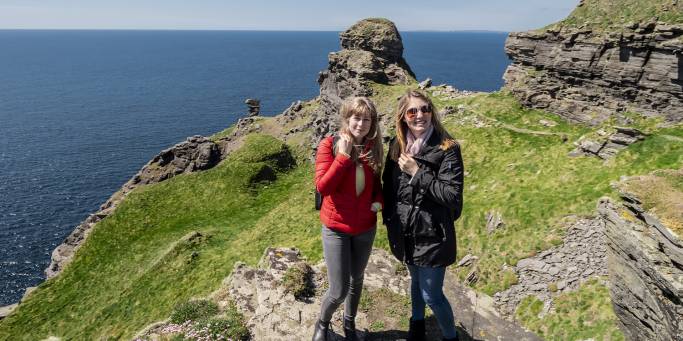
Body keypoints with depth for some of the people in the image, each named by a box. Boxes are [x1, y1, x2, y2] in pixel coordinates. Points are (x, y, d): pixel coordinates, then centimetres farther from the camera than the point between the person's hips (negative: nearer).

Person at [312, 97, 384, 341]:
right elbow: (322, 187, -21)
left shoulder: (374, 148, -2)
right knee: (339, 290, -1)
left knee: (356, 279, 21)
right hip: (336, 228, -4)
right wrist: (343, 156, -25)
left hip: (366, 228, 4)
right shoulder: (330, 144, -14)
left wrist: (379, 200, -10)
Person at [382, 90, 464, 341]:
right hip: (404, 232, 5)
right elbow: (388, 186, 9)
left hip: (431, 234, -5)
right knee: (416, 280, 26)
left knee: (431, 294, 5)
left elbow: (452, 195, -21)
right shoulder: (397, 146, 0)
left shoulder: (447, 149, -17)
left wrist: (417, 173, -24)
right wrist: (388, 221, 10)